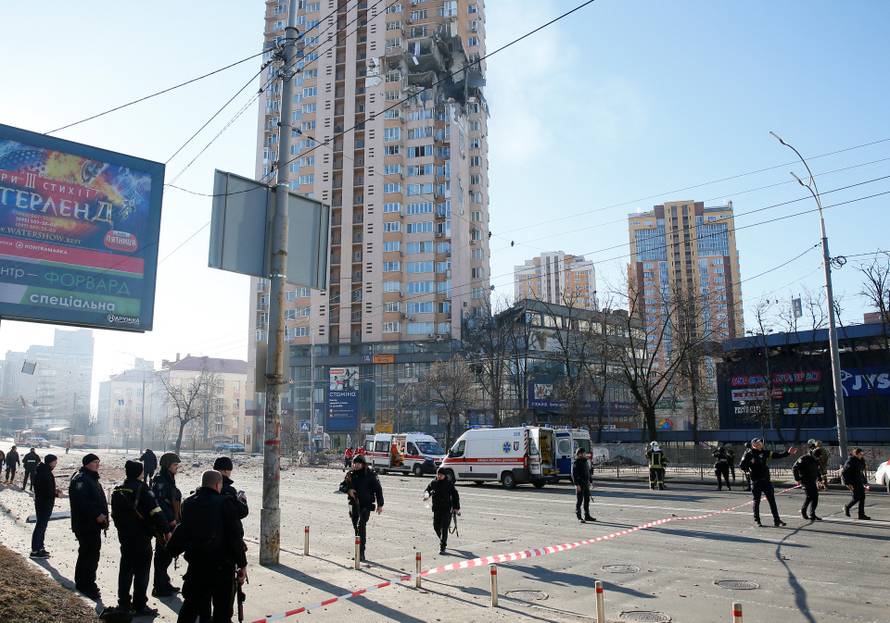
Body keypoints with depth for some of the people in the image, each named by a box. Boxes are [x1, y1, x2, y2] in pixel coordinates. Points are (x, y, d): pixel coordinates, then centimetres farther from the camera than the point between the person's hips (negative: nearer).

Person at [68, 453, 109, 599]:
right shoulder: (81, 479, -16)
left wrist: (104, 518, 16)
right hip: (85, 525, -10)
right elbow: (81, 501, -28)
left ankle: (84, 583, 28)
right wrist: (97, 514, -26)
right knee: (88, 554, -7)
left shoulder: (92, 479, 17)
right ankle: (85, 584, 2)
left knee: (92, 553, 16)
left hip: (94, 525, 10)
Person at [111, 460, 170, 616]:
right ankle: (140, 606, 4)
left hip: (124, 536, 7)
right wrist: (165, 530, -16)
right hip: (141, 537, -7)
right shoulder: (143, 490, -17)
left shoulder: (118, 491, 7)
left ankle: (123, 602, 25)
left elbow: (115, 514, 16)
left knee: (126, 568, 17)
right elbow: (156, 512, -22)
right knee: (142, 571, 1)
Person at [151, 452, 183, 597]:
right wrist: (170, 519, -19)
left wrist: (175, 519, 16)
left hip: (170, 524, 9)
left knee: (167, 554, 16)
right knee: (162, 555, -2)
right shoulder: (160, 480, -16)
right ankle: (160, 588, 6)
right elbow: (159, 502, -24)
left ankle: (164, 584, 26)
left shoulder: (169, 480, 14)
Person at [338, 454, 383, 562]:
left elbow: (378, 489, -1)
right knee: (356, 527, 12)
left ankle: (361, 553, -19)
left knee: (361, 526, -19)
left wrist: (380, 504, -3)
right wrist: (348, 490, -12)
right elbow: (341, 486, 11)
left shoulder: (370, 474, -6)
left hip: (366, 504, -5)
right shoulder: (350, 474, 5)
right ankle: (359, 553, 26)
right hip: (354, 504, 5)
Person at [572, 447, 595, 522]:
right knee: (579, 500, -4)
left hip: (586, 483, 8)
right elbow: (574, 474, -16)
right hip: (580, 484, -8)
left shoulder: (585, 461, 14)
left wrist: (589, 481, 17)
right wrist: (577, 484, -21)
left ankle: (587, 516, 22)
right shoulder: (575, 463, -12)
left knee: (587, 500, 13)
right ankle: (579, 517, 0)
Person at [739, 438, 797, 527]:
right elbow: (741, 466, -4)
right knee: (756, 501, 5)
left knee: (772, 500, 5)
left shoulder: (765, 453, 7)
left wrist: (788, 453, -9)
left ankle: (777, 520, 10)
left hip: (766, 480, 4)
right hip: (756, 482, -4)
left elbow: (778, 455, 2)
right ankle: (757, 520, 16)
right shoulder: (749, 454, -5)